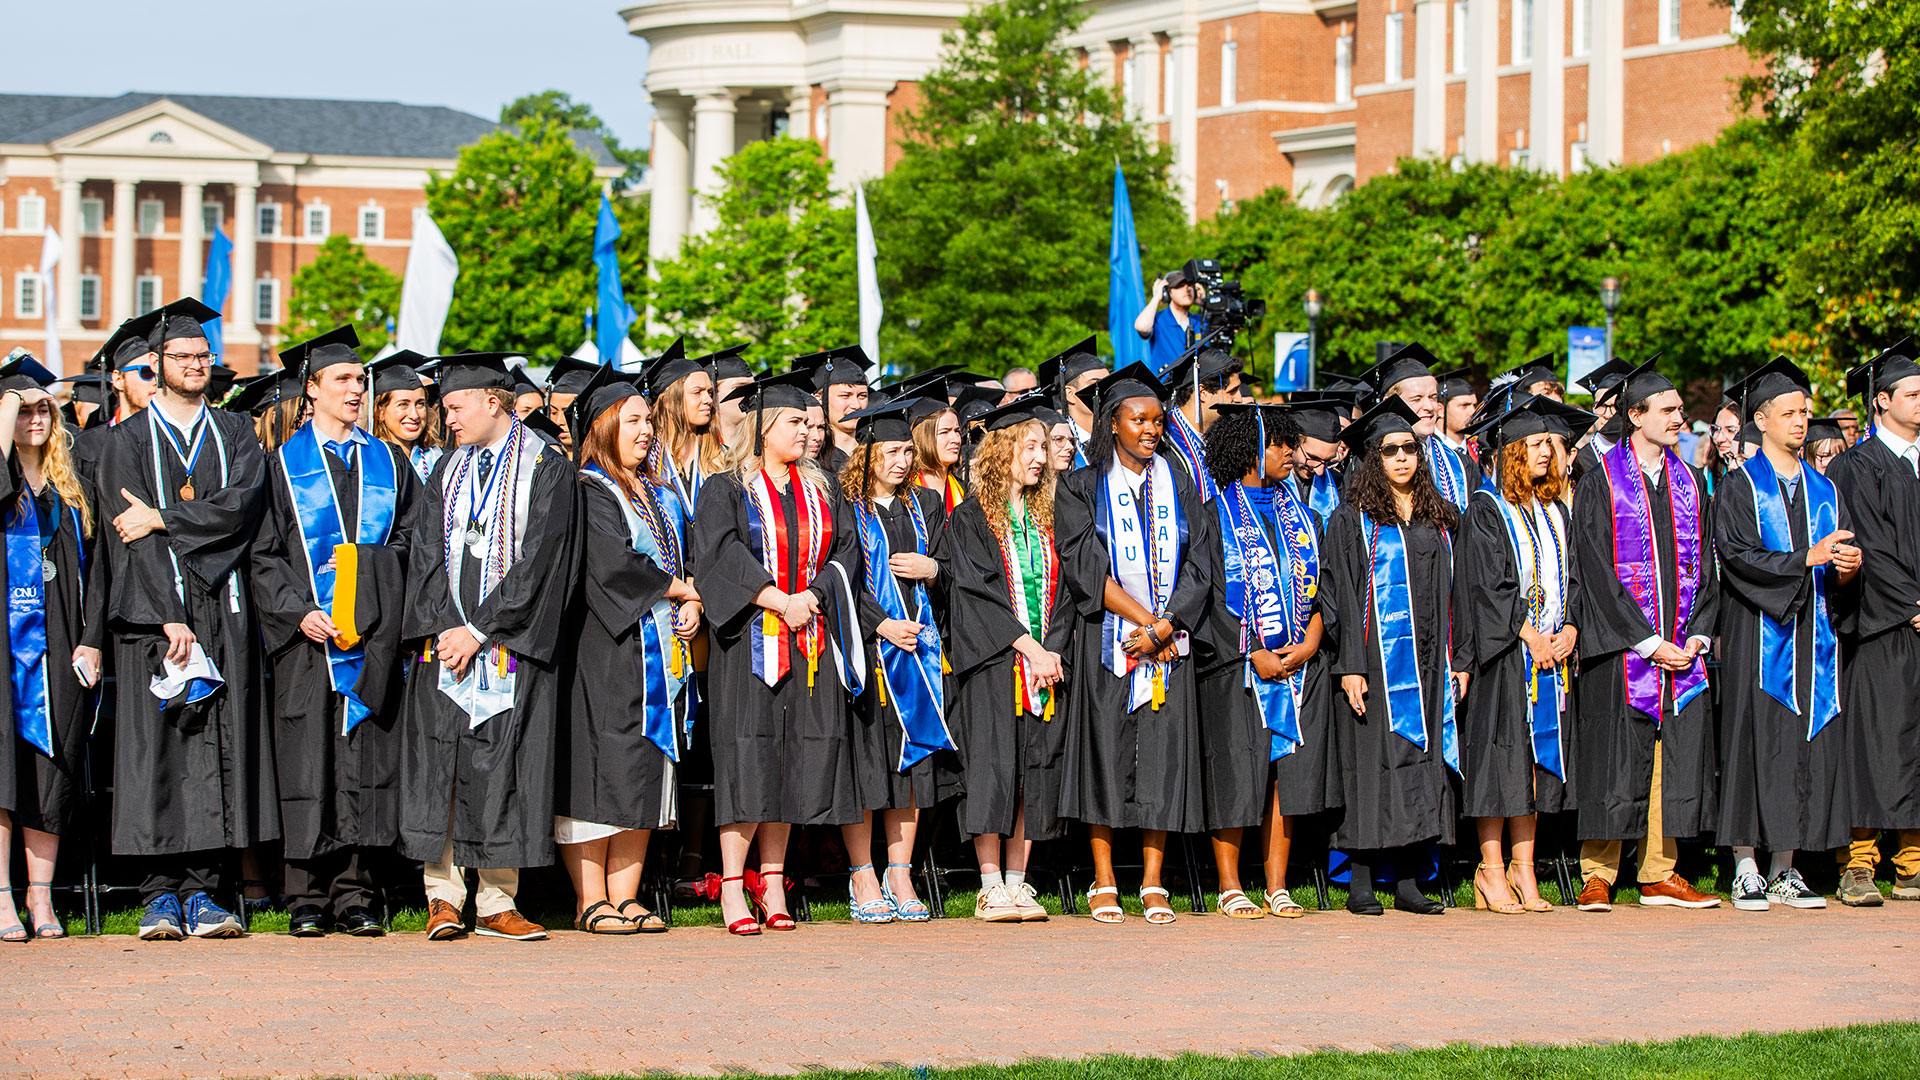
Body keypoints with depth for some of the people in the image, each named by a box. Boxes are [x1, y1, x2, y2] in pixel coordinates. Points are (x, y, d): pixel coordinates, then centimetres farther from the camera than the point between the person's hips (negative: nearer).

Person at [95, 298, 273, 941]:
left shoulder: (236, 436, 14)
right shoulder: (126, 442, 6)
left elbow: (243, 504, -5)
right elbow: (128, 538, -4)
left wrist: (161, 518, -11)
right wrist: (168, 618, -15)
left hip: (224, 610, 2)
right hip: (151, 610, -2)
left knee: (219, 748, -2)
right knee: (154, 746, -6)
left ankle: (202, 890, 1)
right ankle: (161, 894, -1)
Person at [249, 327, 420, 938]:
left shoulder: (387, 463, 15)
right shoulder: (284, 465, 7)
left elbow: (408, 543, 13)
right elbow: (265, 555, 2)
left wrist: (360, 566, -6)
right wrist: (297, 612, -12)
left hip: (373, 634, 2)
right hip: (306, 634, -2)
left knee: (365, 762, -1)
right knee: (307, 764, -3)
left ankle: (355, 898, 2)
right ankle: (307, 901, 1)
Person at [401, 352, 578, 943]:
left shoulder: (547, 468, -1)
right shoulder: (448, 470, 15)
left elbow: (539, 558, -8)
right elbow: (430, 552, 9)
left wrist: (479, 630, -12)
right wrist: (442, 627, -6)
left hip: (513, 644, -4)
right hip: (446, 638, 4)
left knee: (505, 769, -3)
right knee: (440, 764, -3)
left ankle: (497, 902, 3)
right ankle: (443, 898, 2)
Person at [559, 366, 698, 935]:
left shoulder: (660, 493, 19)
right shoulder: (587, 492, -6)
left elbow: (687, 558, 20)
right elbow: (611, 564, -17)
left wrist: (692, 607, -1)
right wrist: (679, 589, -7)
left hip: (659, 649, 8)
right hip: (604, 648, -8)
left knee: (647, 774, 5)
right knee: (601, 770, -8)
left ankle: (625, 897, 8)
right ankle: (591, 901, -6)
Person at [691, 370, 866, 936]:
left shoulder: (818, 491, 16)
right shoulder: (728, 490, 0)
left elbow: (842, 552, 10)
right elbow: (721, 556, -11)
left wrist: (812, 597, -9)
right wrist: (779, 601, -18)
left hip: (809, 639, 5)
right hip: (749, 642, -5)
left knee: (792, 761, 3)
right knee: (746, 757, -9)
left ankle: (772, 881, 9)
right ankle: (732, 887, -6)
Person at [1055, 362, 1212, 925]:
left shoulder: (1178, 486, 11)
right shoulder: (1083, 488, 3)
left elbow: (1197, 564, 4)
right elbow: (1085, 566, -8)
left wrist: (1164, 626, -10)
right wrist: (1142, 618, -14)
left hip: (1168, 641, 2)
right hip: (1106, 639, -2)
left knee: (1163, 755, -2)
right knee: (1106, 751, -4)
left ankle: (1153, 884, 2)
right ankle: (1104, 884, 1)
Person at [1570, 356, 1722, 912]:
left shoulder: (1690, 482, 13)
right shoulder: (1600, 482, -3)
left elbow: (1705, 566, 13)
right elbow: (1596, 570, -10)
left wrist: (1698, 634, -2)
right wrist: (1648, 642, -14)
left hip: (1682, 649, 5)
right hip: (1621, 649, -5)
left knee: (1677, 759, 4)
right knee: (1615, 764, -4)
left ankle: (1660, 875, 11)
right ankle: (1598, 876, 4)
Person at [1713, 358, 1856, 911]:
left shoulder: (1824, 490, 17)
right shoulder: (1738, 487, 1)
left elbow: (1845, 555, 11)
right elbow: (1737, 555, -12)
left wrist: (1848, 565, -13)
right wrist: (1808, 557, -20)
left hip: (1813, 636, 5)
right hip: (1758, 636, -5)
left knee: (1807, 751, 2)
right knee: (1755, 742, -7)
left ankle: (1785, 872, 7)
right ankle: (1746, 871, -2)